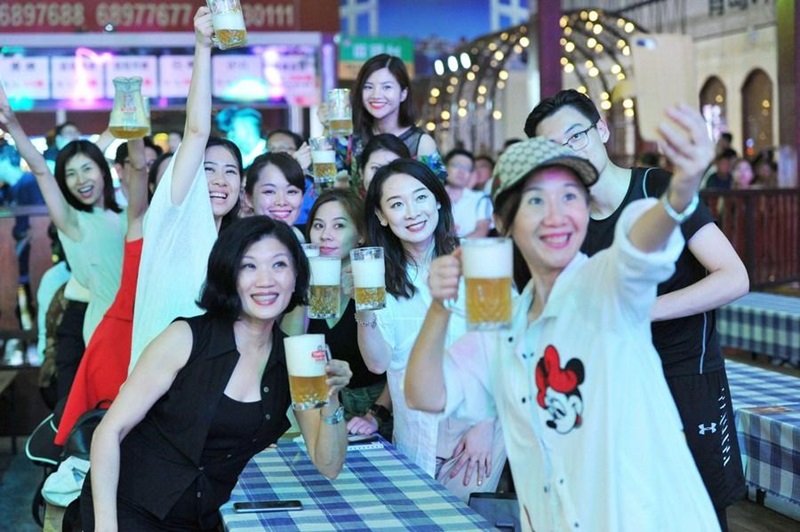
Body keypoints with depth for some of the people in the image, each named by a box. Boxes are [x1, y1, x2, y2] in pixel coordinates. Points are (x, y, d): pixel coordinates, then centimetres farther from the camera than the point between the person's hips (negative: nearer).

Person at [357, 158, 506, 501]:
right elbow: (379, 363, -3)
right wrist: (364, 312, -19)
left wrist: (486, 425, -13)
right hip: (411, 440, 3)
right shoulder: (383, 276, 2)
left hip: (474, 431, -3)